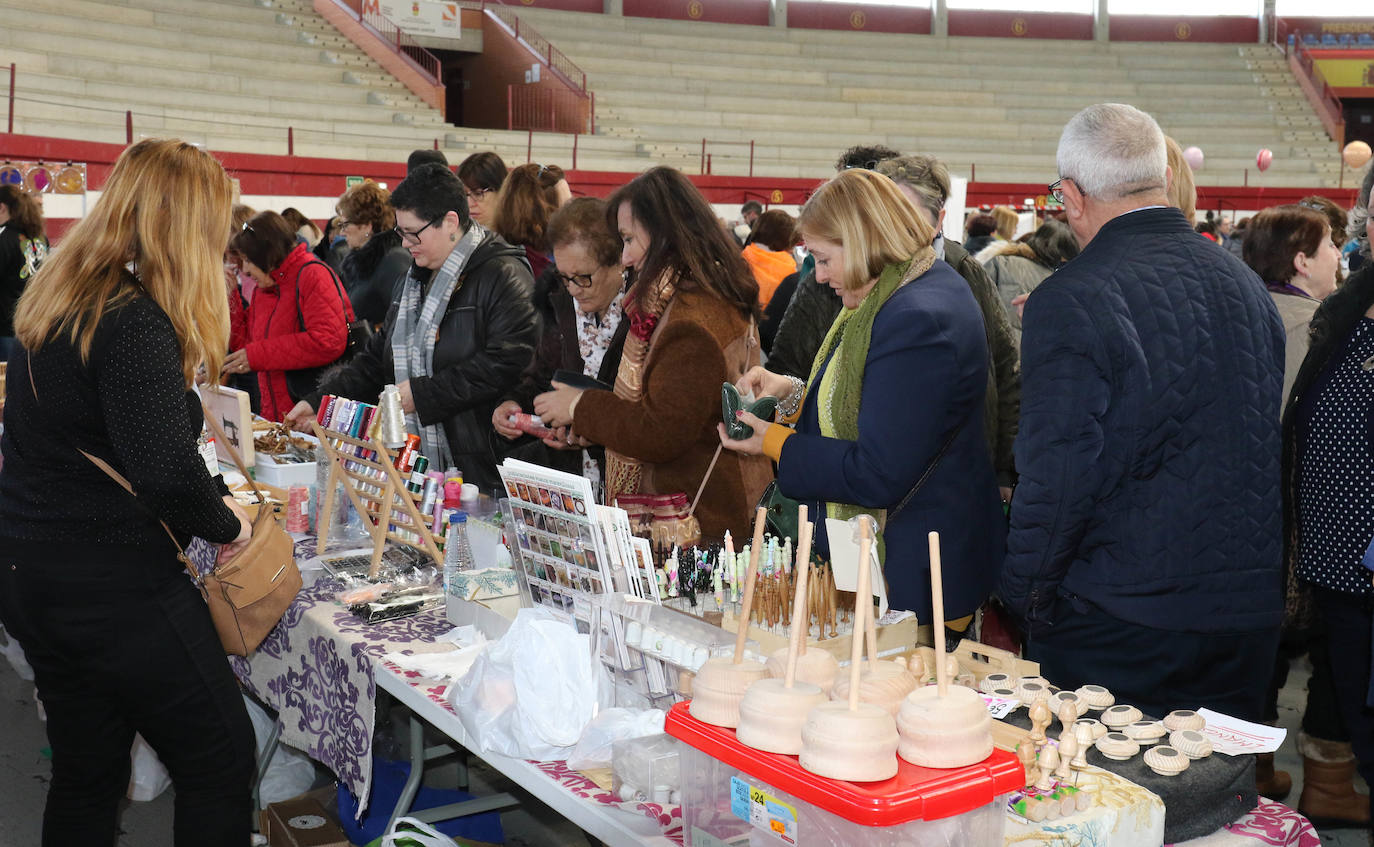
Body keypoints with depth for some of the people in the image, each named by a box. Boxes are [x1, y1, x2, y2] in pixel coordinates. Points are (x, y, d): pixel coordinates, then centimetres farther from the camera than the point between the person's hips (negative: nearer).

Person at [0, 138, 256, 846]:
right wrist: (224, 523, -13)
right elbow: (166, 474, -33)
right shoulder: (133, 323, -22)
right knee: (220, 762, 6)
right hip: (114, 591, -9)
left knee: (86, 776, 20)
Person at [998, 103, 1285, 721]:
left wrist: (1024, 600, -5)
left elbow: (1057, 477, -17)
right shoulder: (1247, 283, 5)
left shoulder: (1069, 301, -17)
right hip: (1250, 617, 6)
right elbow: (1271, 449, 13)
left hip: (1117, 624, -6)